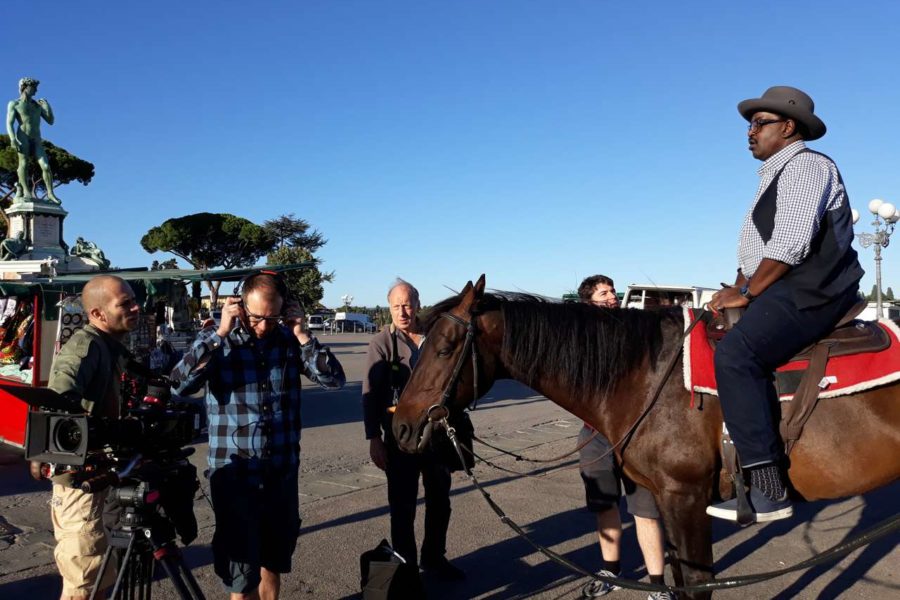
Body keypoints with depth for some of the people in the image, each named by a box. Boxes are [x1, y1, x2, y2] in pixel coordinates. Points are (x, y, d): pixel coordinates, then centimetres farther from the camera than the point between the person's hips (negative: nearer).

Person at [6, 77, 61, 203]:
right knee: (23, 163, -16)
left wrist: (47, 107, 3)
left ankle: (50, 193, -12)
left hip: (37, 140, 3)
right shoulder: (14, 104, 9)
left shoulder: (37, 104, 22)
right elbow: (9, 123, -1)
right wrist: (13, 139, -17)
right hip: (22, 137, -3)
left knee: (46, 166, -12)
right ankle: (26, 192, -21)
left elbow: (50, 121, 19)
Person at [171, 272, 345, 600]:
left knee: (274, 563, 20)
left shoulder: (289, 339, 1)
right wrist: (220, 333, -20)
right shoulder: (217, 340, -5)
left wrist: (302, 335, -13)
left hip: (282, 473, 3)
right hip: (235, 475, -3)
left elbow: (335, 379, -5)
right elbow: (179, 384, -20)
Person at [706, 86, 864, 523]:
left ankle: (768, 491, -30)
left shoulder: (805, 166, -6)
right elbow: (755, 248, 24)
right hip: (781, 293, 11)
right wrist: (738, 289, 9)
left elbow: (789, 245, -19)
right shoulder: (775, 177, 25)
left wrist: (745, 292, -15)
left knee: (734, 354, -30)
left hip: (811, 292, -11)